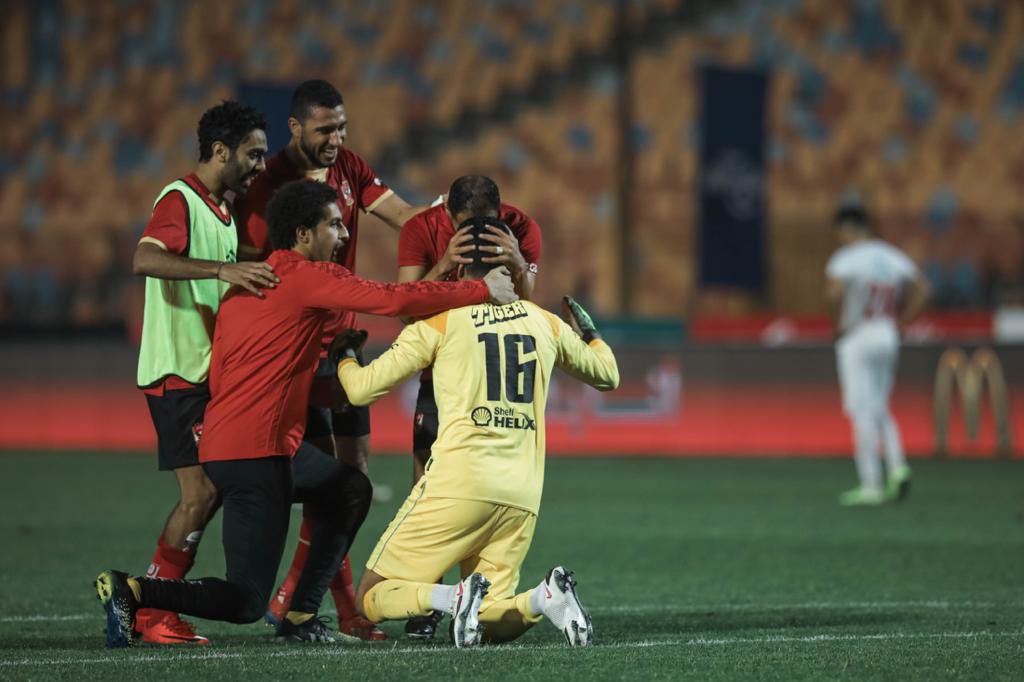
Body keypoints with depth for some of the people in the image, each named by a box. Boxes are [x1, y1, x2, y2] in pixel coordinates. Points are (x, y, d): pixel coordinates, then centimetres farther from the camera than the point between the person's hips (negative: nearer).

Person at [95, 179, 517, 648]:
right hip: (255, 454, -10)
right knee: (245, 603, -6)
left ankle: (301, 618, 21)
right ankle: (131, 592, -12)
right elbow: (396, 299, -15)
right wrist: (483, 291, -6)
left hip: (220, 447, 10)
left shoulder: (242, 286, 17)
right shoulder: (309, 276, -9)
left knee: (351, 491, 24)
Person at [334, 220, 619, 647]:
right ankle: (545, 598, -21)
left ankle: (455, 598, -25)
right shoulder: (547, 324, 16)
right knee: (490, 626, 10)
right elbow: (607, 375, 34)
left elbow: (361, 389, 8)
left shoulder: (440, 321, 4)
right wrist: (588, 331, 53)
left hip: (459, 483, -4)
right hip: (522, 495, 4)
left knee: (371, 600, 3)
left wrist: (345, 356, 30)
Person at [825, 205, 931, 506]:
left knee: (862, 411, -3)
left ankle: (871, 484, -4)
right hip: (888, 337, 6)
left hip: (856, 338, -6)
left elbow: (835, 292, -27)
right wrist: (899, 323, 9)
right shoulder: (893, 257, 9)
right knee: (879, 410, 17)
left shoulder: (846, 258, -10)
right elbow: (922, 290, 5)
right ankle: (897, 467, -2)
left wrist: (838, 324, -11)